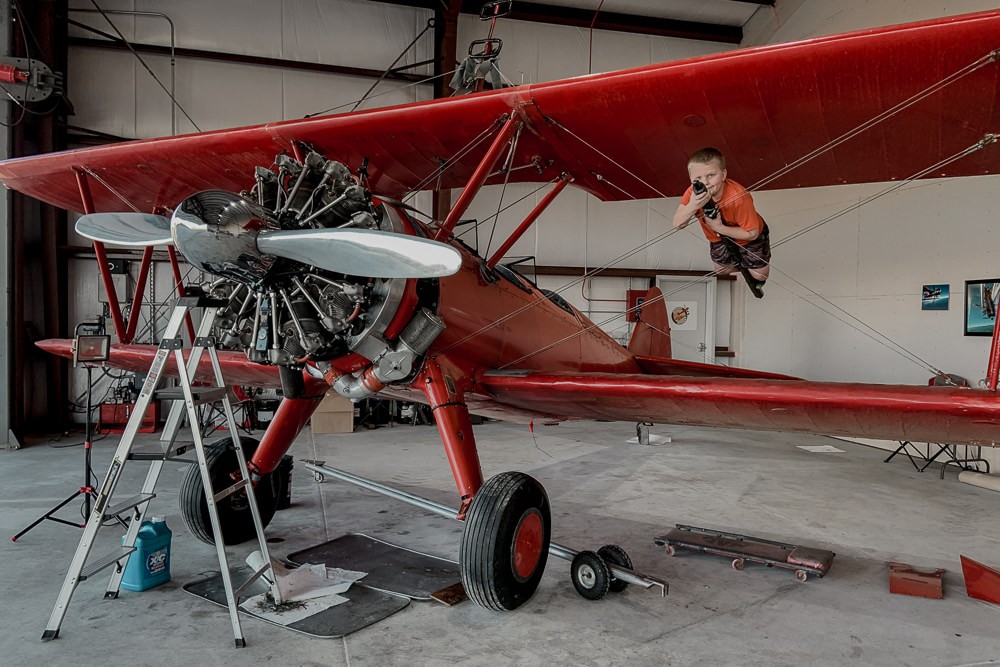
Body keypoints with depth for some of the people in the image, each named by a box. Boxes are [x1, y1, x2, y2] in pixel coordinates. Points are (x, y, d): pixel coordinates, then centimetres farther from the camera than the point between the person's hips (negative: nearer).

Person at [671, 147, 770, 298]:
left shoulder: (739, 197, -42)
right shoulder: (693, 193, -31)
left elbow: (752, 233, -33)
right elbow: (677, 224, -37)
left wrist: (720, 228, -40)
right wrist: (692, 206, -56)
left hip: (749, 237, -3)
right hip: (719, 237, 4)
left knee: (759, 274, 6)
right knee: (721, 270, 17)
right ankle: (741, 265, 50)